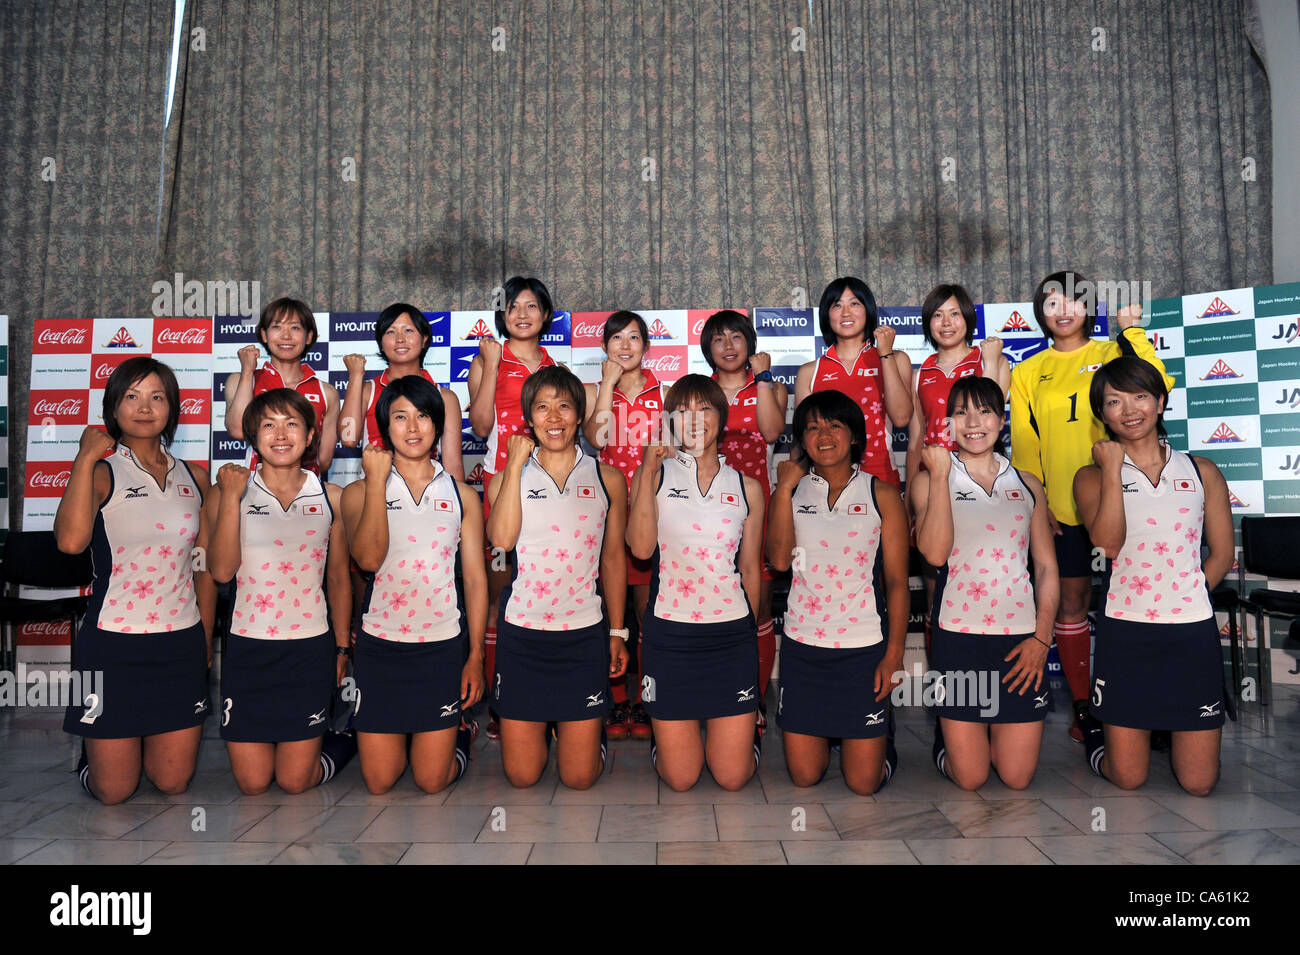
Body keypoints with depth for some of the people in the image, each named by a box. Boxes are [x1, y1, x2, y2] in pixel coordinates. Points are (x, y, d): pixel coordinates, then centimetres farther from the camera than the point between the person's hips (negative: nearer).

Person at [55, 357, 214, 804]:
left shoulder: (194, 478, 7)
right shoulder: (100, 472, -6)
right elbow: (71, 540, -28)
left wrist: (205, 640, 12)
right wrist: (86, 458, -18)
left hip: (182, 641, 4)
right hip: (114, 641, -3)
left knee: (173, 782, 13)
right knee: (113, 790, 9)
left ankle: (144, 741, 42)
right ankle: (94, 747, 40)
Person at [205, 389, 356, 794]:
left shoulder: (330, 498, 2)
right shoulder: (229, 492, -1)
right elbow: (221, 570, -13)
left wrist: (342, 646, 12)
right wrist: (230, 497, -17)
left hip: (311, 647, 0)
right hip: (248, 646, 1)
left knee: (295, 782, 4)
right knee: (252, 784, 6)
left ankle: (345, 741, 33)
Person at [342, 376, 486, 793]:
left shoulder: (462, 495, 5)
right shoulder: (360, 491, 2)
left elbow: (475, 578, 5)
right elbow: (369, 557, -16)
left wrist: (476, 657, 1)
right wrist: (376, 479, -12)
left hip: (444, 646, 0)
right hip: (379, 645, 0)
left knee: (432, 781, 5)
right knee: (378, 782, 9)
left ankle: (459, 733, 37)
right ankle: (403, 738, 40)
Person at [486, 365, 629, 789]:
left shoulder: (607, 479, 5)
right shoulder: (508, 477, 3)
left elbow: (613, 559, 10)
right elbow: (501, 538, -16)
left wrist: (617, 632, 9)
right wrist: (515, 464, -10)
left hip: (585, 634, 0)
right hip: (521, 632, 0)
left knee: (580, 777, 6)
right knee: (521, 776, 9)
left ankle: (593, 728, 37)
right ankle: (541, 729, 40)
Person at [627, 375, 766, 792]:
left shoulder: (746, 488, 7)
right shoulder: (654, 475, 2)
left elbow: (750, 569, 13)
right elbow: (641, 547, -15)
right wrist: (648, 471, -16)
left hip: (732, 632, 1)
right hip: (668, 632, -1)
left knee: (732, 776, 6)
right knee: (680, 778, 6)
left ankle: (744, 729, 37)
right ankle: (666, 734, 38)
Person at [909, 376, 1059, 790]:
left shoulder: (1027, 485, 12)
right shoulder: (928, 480, 3)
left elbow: (1047, 568, 10)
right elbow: (935, 551, -14)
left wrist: (1042, 637, -3)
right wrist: (940, 474, -11)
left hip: (1021, 637, 3)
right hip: (958, 634, -3)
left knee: (1017, 778, 5)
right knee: (969, 778, 3)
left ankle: (973, 733, 35)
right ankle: (947, 736, 34)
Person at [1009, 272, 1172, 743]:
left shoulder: (1111, 354, 6)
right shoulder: (1028, 373, 9)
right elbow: (1023, 444, 6)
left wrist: (1132, 331, -12)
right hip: (1061, 508, 1)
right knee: (1071, 601, 7)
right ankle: (1082, 705, 19)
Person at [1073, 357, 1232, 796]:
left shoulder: (1201, 471, 8)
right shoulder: (1093, 476, 2)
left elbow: (1222, 554, 9)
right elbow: (1110, 542, -15)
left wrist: (1185, 597, -1)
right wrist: (1113, 469, -13)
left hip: (1194, 630, 2)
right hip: (1125, 631, -2)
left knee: (1199, 783, 7)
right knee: (1127, 777, 6)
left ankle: (1175, 722, 37)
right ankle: (1098, 725, 36)